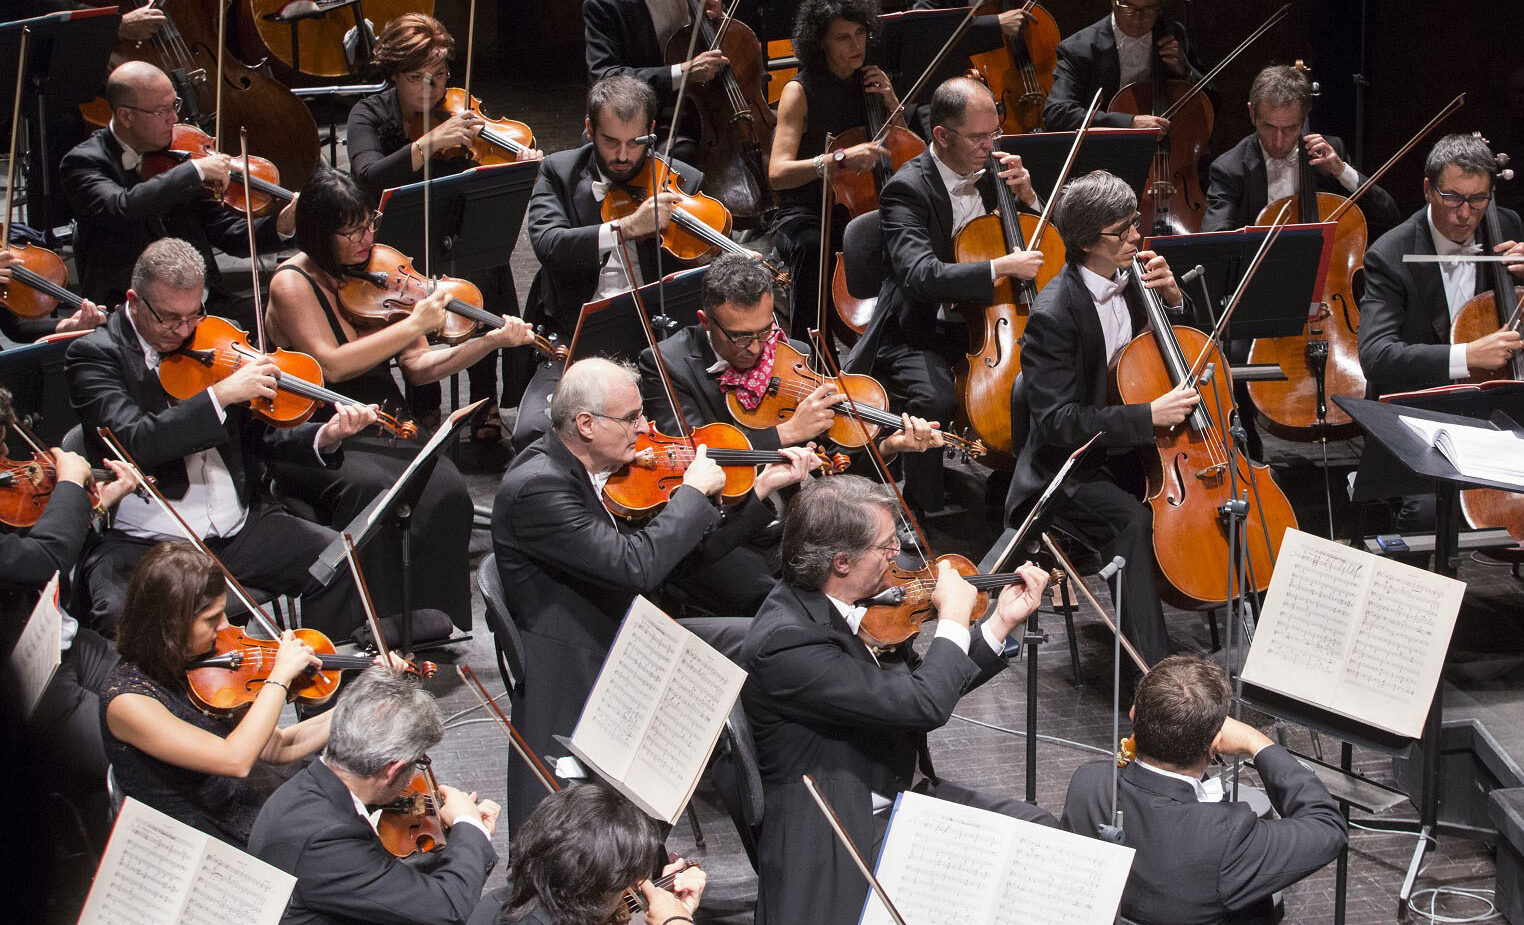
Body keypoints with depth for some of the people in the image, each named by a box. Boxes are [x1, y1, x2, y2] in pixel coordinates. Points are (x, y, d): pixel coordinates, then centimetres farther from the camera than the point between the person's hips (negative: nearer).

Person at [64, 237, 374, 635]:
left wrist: (326, 438, -6)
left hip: (237, 525, 5)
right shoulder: (94, 355, -5)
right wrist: (221, 394, -26)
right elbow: (134, 443, -22)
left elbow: (256, 435, 14)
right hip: (143, 541, -5)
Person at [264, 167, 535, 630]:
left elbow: (417, 367, 4)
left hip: (385, 428, 4)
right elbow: (332, 365, -19)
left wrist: (489, 341, -10)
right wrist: (415, 324, -18)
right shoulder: (292, 284, -7)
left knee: (446, 489, -25)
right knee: (368, 487, -35)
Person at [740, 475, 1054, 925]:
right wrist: (953, 618, -14)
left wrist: (1002, 624, 5)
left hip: (906, 794, 9)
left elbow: (921, 685, 13)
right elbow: (923, 705, -29)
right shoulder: (783, 643, -27)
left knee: (1035, 827, 3)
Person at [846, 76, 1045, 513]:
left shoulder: (989, 172, 5)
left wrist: (1026, 195, -4)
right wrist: (1002, 267, -37)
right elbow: (921, 276, -31)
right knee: (937, 398, -35)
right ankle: (924, 510, -13)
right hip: (916, 339, -6)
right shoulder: (908, 189, -16)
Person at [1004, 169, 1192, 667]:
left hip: (1129, 454, 7)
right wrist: (1148, 415, -30)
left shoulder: (1131, 280, 2)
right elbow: (1058, 422, -23)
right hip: (1072, 470, -7)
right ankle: (1154, 668, -34)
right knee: (1134, 520, -33)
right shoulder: (1054, 315, -19)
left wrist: (1172, 299, -3)